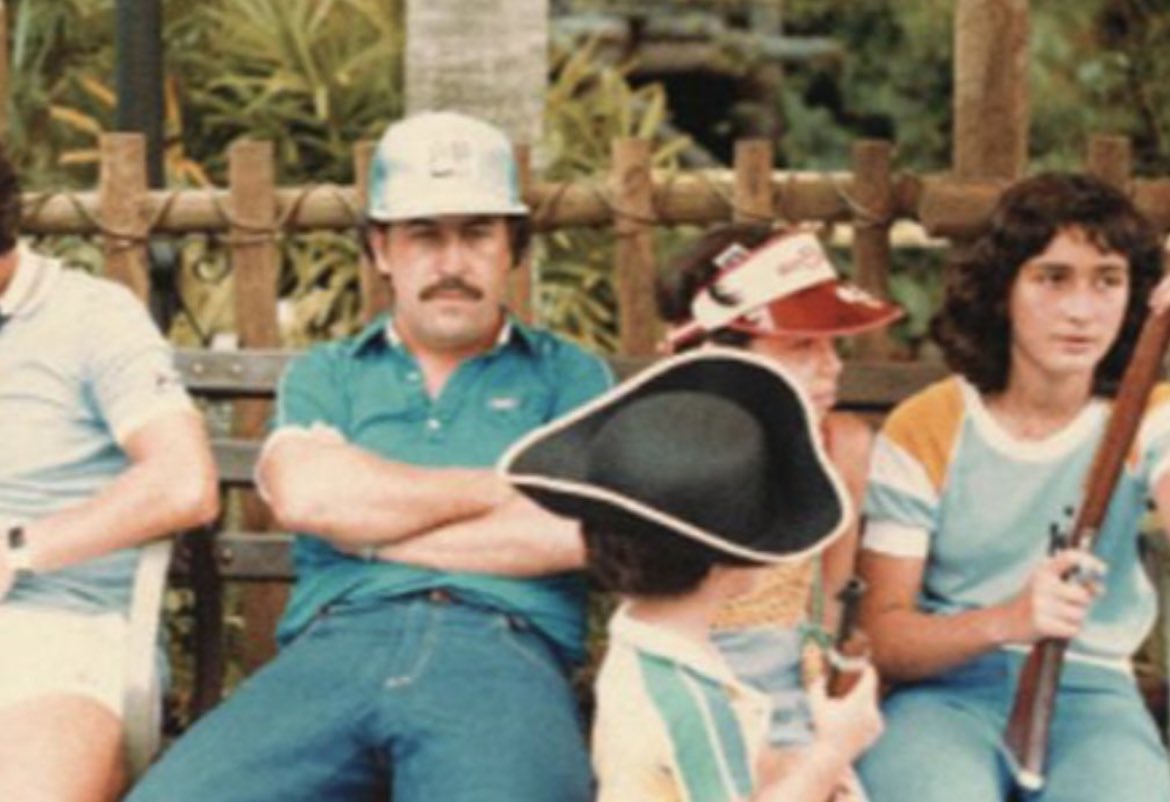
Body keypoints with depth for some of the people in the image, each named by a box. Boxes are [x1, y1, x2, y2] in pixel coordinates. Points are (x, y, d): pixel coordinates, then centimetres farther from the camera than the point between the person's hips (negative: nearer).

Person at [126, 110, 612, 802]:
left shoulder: (568, 377, 20)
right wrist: (493, 487, 7)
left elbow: (577, 534, 1)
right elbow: (304, 493, 2)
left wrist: (372, 530, 5)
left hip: (501, 648, -2)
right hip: (333, 644, 2)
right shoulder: (325, 375, 25)